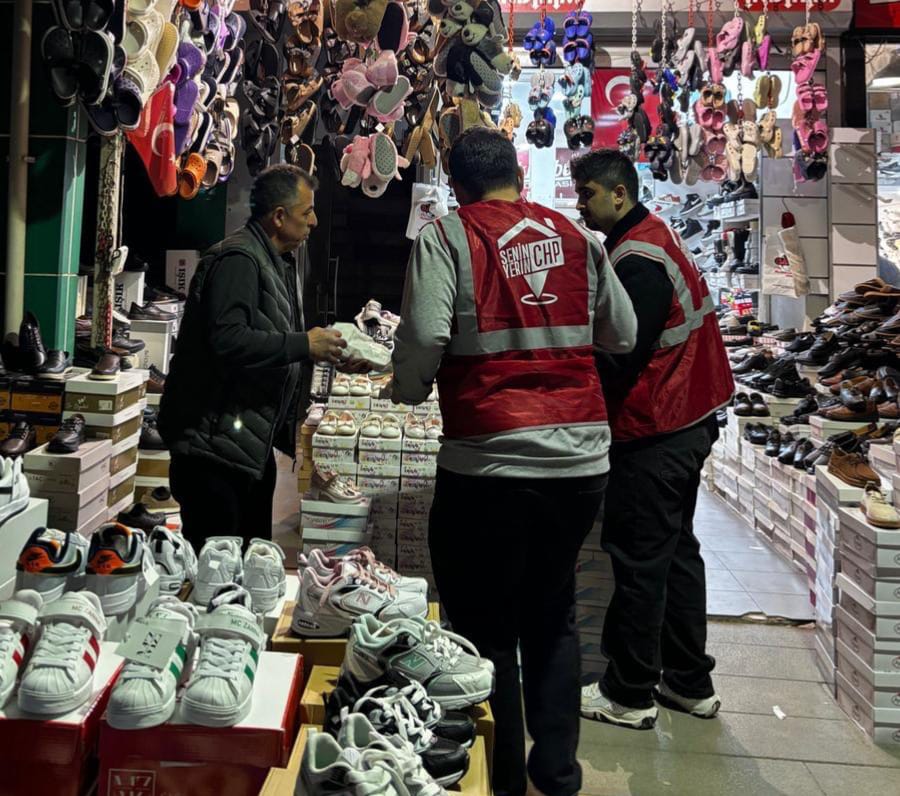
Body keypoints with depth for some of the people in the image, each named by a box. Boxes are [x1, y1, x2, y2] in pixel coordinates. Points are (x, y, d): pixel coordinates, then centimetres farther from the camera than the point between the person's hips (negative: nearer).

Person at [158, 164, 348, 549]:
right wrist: (304, 345, -23)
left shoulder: (276, 263, 18)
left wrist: (324, 349, 12)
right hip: (215, 447, -11)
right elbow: (226, 341, -30)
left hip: (253, 446, 11)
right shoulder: (238, 258, -16)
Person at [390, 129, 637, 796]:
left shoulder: (446, 237, -3)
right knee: (553, 617, 21)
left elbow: (424, 335, -16)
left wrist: (410, 389, 3)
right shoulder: (577, 235, 9)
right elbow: (622, 336, 13)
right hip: (583, 459, 5)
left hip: (490, 462, -4)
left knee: (486, 628, 11)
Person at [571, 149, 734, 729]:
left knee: (638, 560, -1)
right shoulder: (656, 236, 13)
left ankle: (629, 695, 11)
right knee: (676, 549, 17)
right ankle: (691, 681, 28)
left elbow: (619, 356, -22)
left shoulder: (637, 259, -19)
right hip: (689, 420, 10)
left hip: (652, 432, -10)